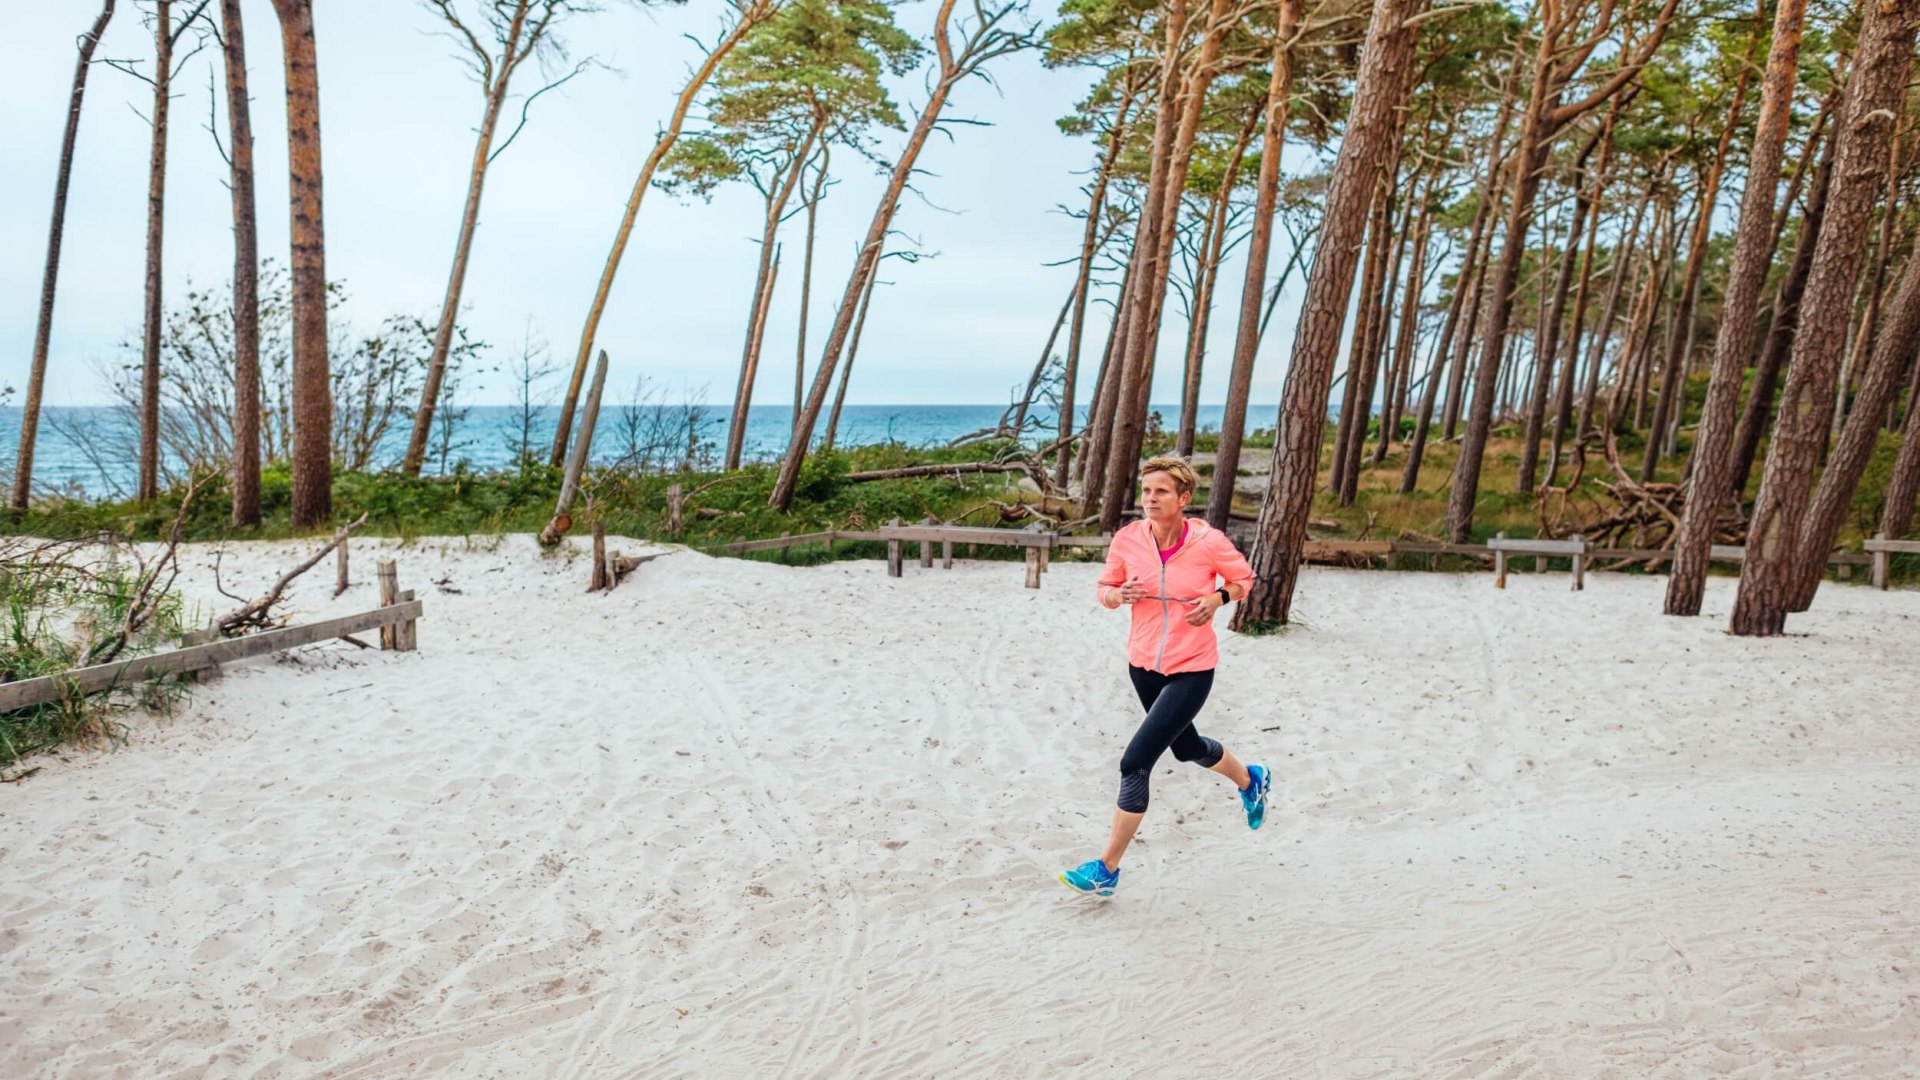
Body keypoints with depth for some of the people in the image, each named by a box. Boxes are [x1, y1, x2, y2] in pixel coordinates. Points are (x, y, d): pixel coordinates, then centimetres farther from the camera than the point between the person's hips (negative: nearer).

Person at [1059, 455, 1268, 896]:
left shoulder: (1209, 542, -17)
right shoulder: (1128, 539, -9)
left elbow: (1244, 578, 2)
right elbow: (1105, 589, 4)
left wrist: (1218, 598, -18)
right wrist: (1117, 595, -19)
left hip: (1191, 670, -5)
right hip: (1143, 665, 6)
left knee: (1136, 762, -12)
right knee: (1186, 748, 27)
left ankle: (1107, 868, 3)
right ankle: (1250, 779, 60)